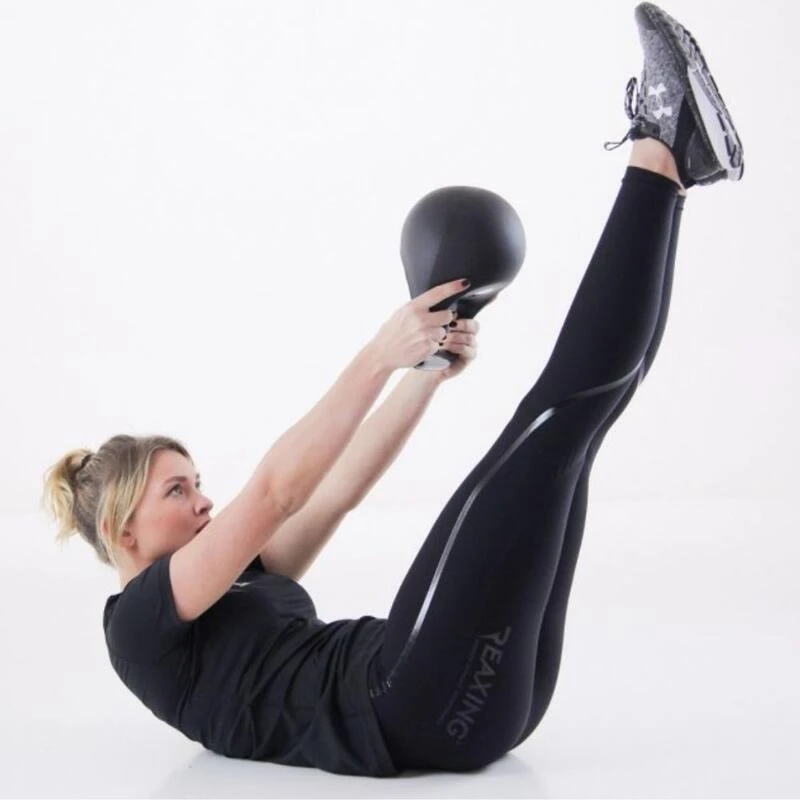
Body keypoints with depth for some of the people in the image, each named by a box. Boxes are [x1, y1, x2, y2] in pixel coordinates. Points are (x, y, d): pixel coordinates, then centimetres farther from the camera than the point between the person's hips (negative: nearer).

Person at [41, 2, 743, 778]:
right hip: (421, 712, -8)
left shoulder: (231, 582, 32)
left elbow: (338, 490, 29)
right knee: (561, 407, -14)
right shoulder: (142, 623, 4)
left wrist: (430, 368, 20)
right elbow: (273, 493, -9)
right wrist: (379, 356, -14)